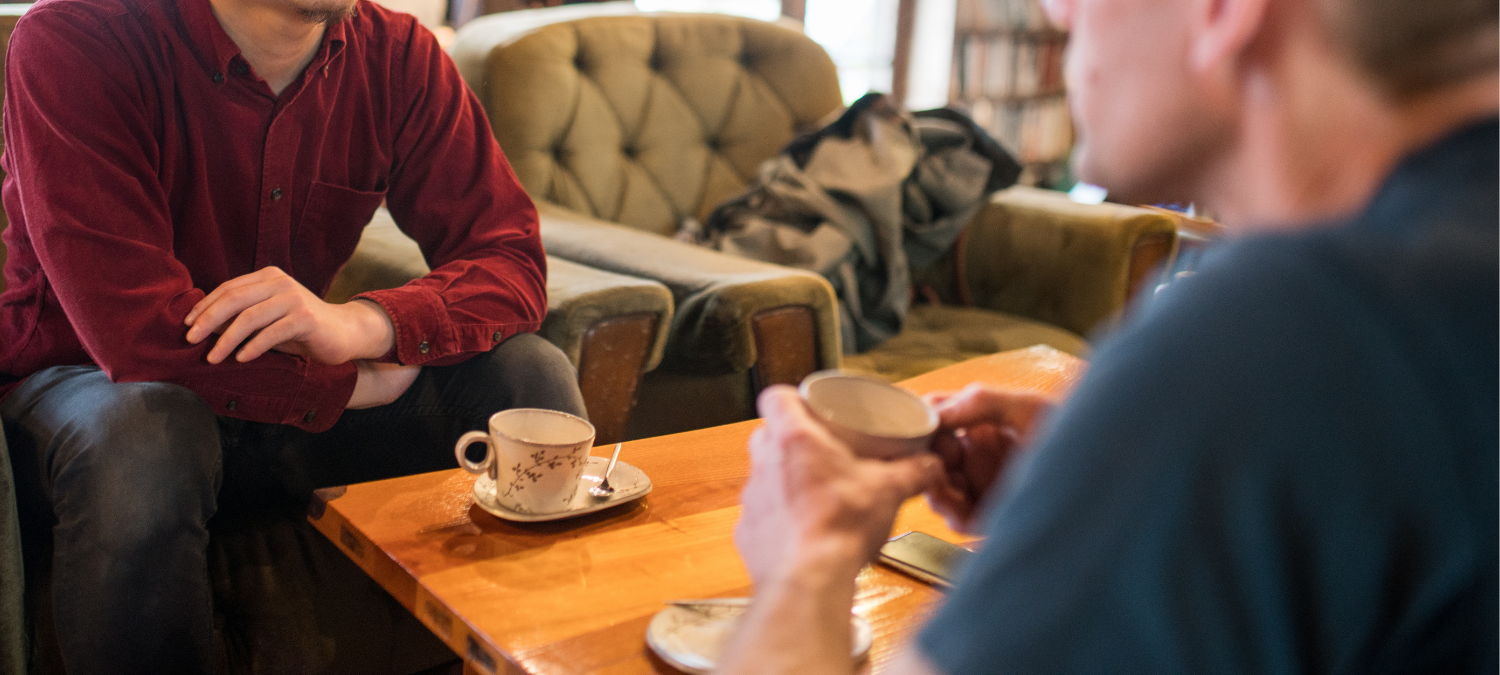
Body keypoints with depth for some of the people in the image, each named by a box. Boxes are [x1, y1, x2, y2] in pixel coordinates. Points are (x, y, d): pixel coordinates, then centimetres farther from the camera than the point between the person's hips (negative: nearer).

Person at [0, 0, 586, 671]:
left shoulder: (396, 54, -8)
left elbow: (514, 262, -13)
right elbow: (136, 332, -29)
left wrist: (359, 323, -33)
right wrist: (361, 381, -20)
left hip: (292, 383, 4)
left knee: (531, 373, -17)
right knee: (139, 442, -38)